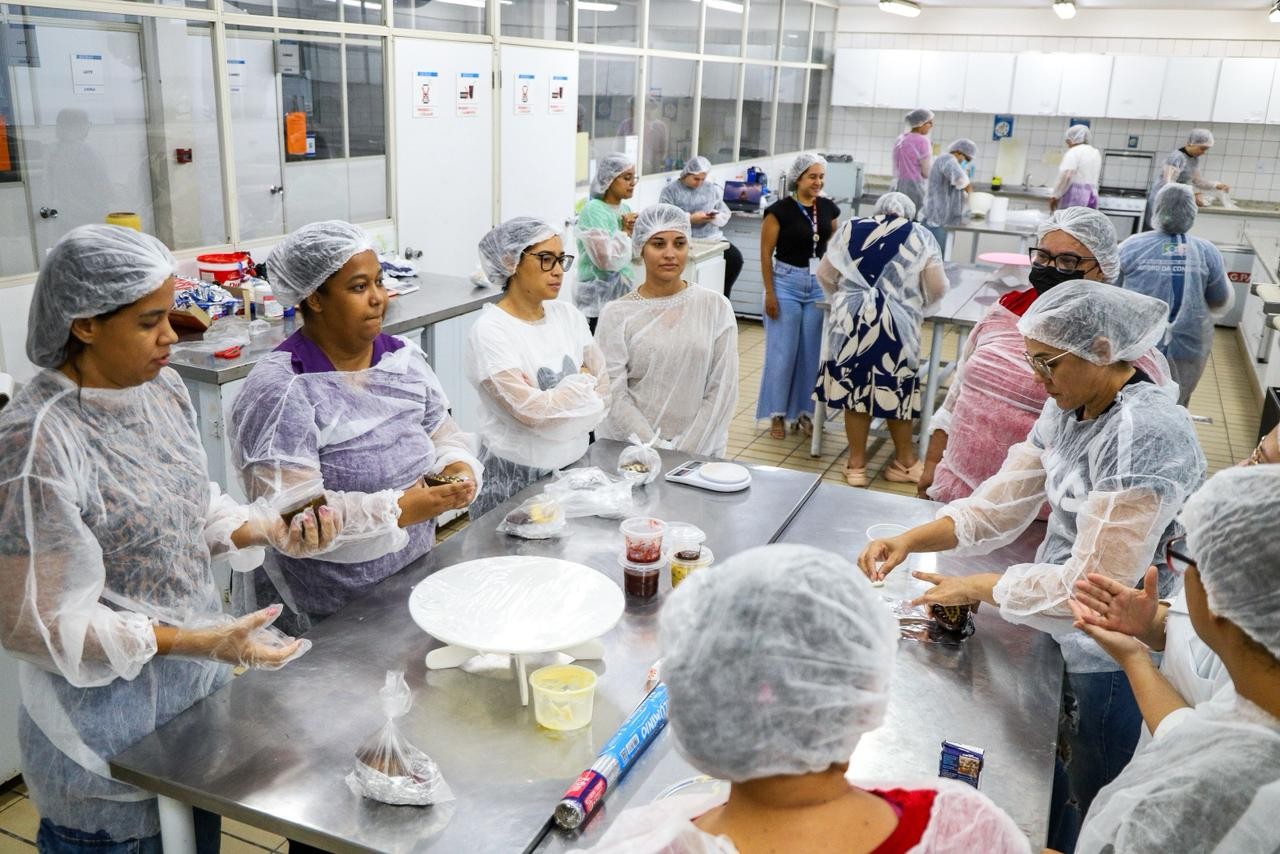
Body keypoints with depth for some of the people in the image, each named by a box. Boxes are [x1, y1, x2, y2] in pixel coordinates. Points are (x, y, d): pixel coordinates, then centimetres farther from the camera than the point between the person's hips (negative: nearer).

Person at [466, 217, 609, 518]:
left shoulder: (568, 315, 4)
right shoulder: (490, 331, -14)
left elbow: (603, 392, 2)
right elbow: (532, 411, -21)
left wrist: (551, 404, -13)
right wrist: (582, 381, -7)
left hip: (576, 465, 5)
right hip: (517, 478, -5)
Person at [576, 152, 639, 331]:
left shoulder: (624, 209, 9)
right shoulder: (592, 211, -14)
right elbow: (607, 260, -24)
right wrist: (625, 232, -11)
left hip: (623, 292, 7)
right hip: (599, 297, -7)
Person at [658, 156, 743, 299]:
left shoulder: (712, 188, 14)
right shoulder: (670, 190, 2)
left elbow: (725, 214, 12)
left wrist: (714, 216, -11)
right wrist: (691, 218, -17)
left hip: (712, 238, 4)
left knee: (735, 258, -18)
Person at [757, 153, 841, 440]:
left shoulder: (828, 208, 5)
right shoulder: (781, 210, -9)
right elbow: (766, 252, -8)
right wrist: (769, 292, -11)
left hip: (819, 285, 4)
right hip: (787, 282, -4)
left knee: (811, 352, 9)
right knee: (782, 351, 1)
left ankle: (802, 411, 21)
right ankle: (777, 413, 12)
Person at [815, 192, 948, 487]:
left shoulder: (850, 229, 13)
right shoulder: (920, 236, 9)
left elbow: (824, 275, 14)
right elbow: (937, 288, 3)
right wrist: (918, 301, 23)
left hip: (851, 322, 1)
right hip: (897, 325, -1)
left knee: (854, 388, 8)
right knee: (896, 391, 12)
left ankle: (857, 463, 16)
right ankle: (904, 462, 26)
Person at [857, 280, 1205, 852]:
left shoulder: (1145, 434, -28)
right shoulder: (1067, 409, -1)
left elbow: (1095, 580, -28)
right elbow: (998, 505, 1)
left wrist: (976, 589, -19)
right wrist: (909, 541, -13)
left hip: (1115, 660, -7)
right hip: (1068, 636, 7)